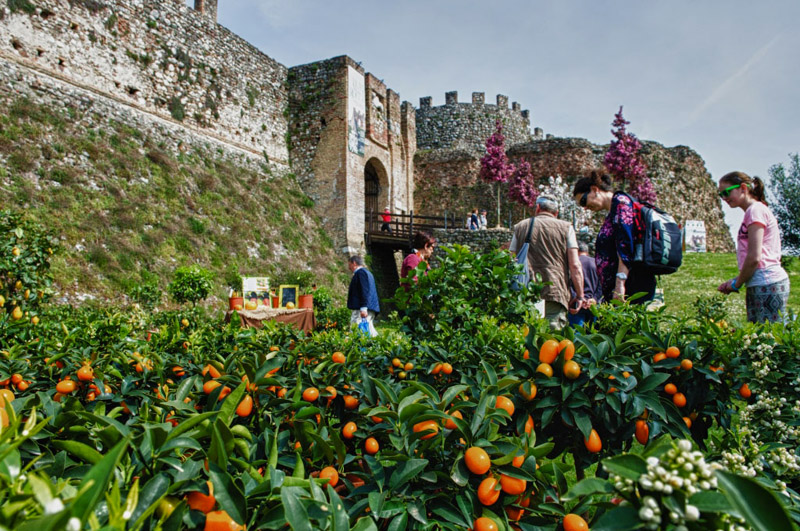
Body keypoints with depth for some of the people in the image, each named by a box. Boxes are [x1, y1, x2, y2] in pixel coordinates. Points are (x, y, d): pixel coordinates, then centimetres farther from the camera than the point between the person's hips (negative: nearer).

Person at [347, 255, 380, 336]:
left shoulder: (361, 272, -6)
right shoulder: (367, 272, 25)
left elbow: (365, 291, -17)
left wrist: (363, 308, -23)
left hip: (361, 309, -10)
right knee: (369, 331, 9)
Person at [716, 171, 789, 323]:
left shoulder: (756, 210, -7)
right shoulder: (757, 209, 20)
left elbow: (754, 257, -14)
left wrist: (737, 284, -2)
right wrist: (736, 280, 11)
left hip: (767, 284, -9)